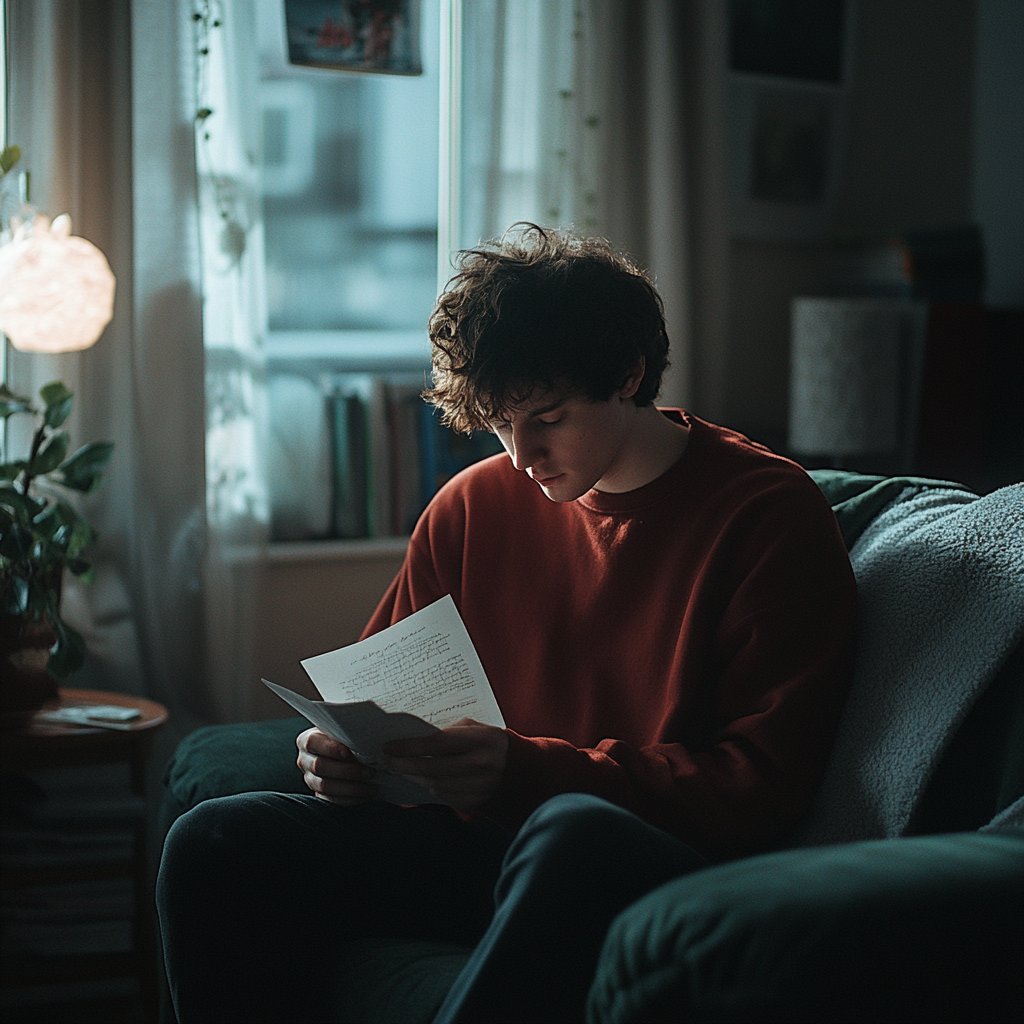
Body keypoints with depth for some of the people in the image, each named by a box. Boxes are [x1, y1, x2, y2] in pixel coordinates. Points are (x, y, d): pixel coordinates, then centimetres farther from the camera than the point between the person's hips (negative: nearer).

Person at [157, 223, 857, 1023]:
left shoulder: (771, 517, -6)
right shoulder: (475, 504, 11)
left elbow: (758, 788, -13)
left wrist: (528, 772, -24)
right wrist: (353, 754, -5)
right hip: (483, 843, 5)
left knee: (570, 834, -41)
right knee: (214, 845, -13)